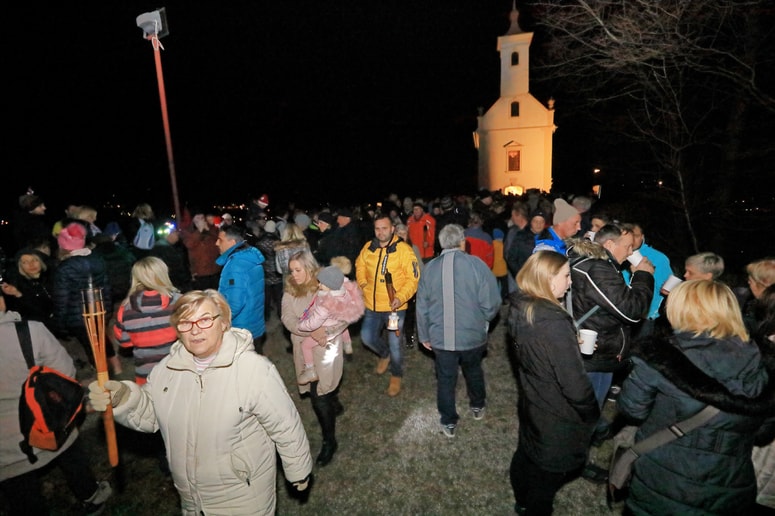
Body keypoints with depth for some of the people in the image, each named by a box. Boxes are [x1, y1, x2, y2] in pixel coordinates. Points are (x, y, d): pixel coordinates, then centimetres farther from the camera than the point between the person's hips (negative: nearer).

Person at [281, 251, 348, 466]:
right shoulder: (290, 290, 0)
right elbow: (288, 319, -10)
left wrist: (325, 330, -27)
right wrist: (311, 331, -24)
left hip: (325, 349, -5)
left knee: (319, 397, -5)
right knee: (316, 389, 22)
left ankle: (329, 442, 15)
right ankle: (335, 405, 54)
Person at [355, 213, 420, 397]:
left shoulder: (403, 249, -14)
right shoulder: (368, 247, 1)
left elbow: (413, 278, -14)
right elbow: (360, 265, 20)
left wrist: (401, 297, -26)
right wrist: (362, 284, 5)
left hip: (395, 306, -4)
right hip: (373, 305, 4)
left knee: (394, 344, 7)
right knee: (367, 337, 8)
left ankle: (396, 375, 35)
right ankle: (384, 354, 42)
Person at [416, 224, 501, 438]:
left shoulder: (430, 267, -7)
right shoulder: (476, 264, -15)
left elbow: (422, 306, -1)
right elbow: (492, 302, -14)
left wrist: (424, 335, 11)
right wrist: (483, 320, 7)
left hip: (440, 337, 1)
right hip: (473, 335, 0)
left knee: (445, 379, 18)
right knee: (473, 371, 27)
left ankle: (449, 422, 32)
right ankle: (478, 407, 48)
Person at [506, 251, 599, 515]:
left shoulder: (520, 308, -9)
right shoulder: (554, 323, -34)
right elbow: (575, 385, -28)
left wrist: (571, 342, 2)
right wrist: (592, 415, -10)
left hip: (531, 404, 8)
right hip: (557, 419, -8)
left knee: (526, 455, 28)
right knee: (548, 474, 16)